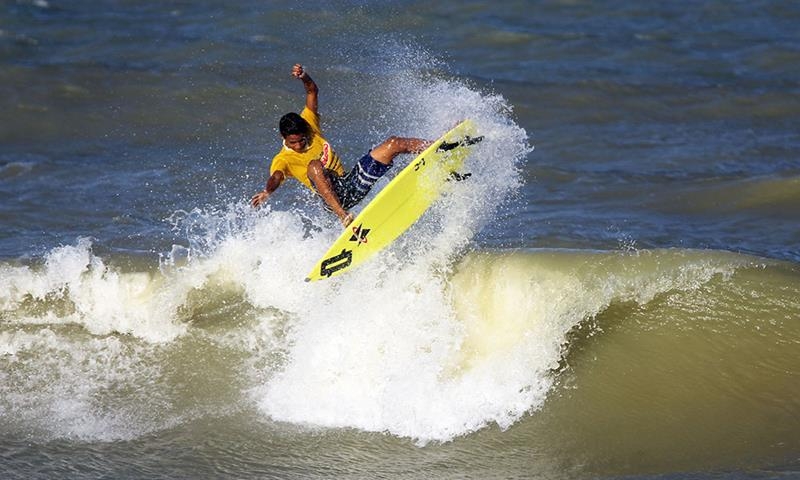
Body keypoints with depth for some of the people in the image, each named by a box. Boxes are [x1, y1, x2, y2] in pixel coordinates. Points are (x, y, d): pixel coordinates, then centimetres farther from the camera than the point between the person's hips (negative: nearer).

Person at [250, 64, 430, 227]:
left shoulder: (308, 125, 5)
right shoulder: (282, 160, -9)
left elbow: (313, 92, 3)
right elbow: (276, 177, -30)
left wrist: (305, 78, -18)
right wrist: (267, 191, -53)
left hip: (352, 182, 6)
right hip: (334, 196, -6)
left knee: (393, 144, -2)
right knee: (314, 165, -39)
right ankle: (343, 216, -52)